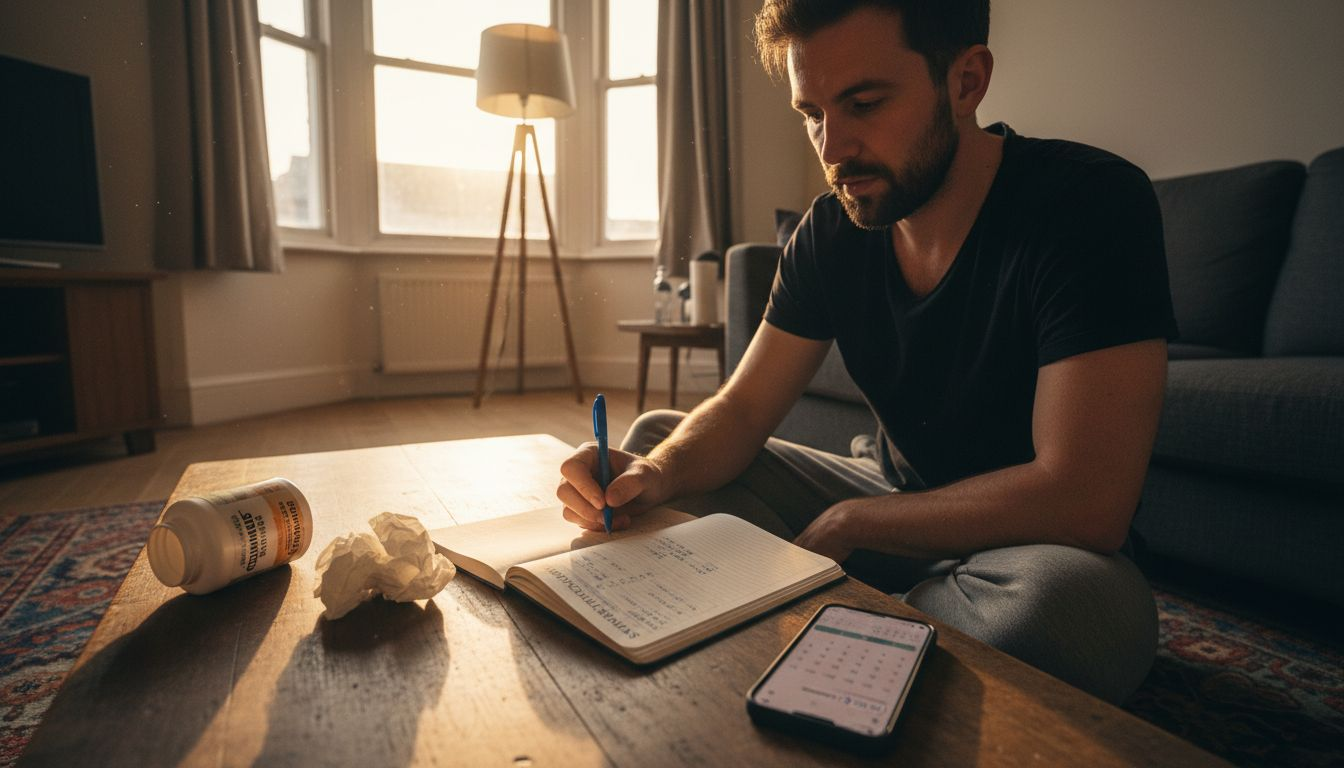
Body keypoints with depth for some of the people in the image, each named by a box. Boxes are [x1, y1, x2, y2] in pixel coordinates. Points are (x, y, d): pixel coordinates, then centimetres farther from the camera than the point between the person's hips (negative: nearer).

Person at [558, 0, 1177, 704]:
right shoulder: (831, 231, -6)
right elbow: (742, 410, -4)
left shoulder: (1091, 203, -22)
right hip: (891, 499, 4)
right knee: (655, 434, 0)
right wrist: (655, 474, -26)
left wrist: (847, 522, -20)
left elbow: (1086, 501, -29)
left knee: (1075, 597, -40)